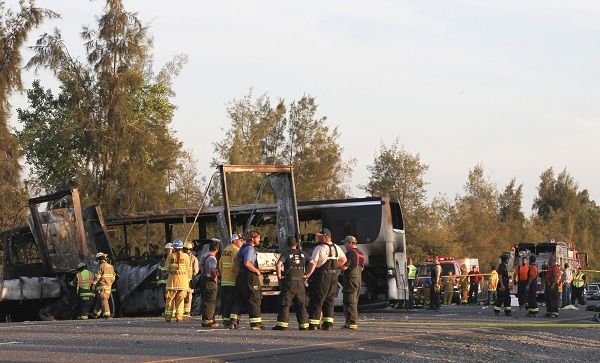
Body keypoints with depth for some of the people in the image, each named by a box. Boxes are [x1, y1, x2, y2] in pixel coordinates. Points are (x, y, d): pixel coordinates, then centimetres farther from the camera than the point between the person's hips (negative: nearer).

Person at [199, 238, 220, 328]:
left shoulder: (203, 256, 14)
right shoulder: (212, 258, -17)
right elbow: (212, 270, -32)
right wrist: (214, 278, -17)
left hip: (203, 279, 9)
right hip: (210, 281, -9)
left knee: (205, 301, 14)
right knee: (210, 301, -6)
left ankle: (205, 320, 19)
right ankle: (208, 320, -7)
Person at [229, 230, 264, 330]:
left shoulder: (244, 247, 14)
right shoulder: (250, 249, -15)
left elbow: (235, 259, 23)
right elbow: (247, 263, -26)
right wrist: (257, 271, -14)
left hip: (241, 275, 9)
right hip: (250, 276, -9)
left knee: (239, 299, 11)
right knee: (254, 300, -3)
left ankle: (233, 321, 7)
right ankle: (256, 323, -3)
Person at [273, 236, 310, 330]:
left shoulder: (286, 253, -5)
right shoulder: (303, 254, 9)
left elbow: (278, 264, -21)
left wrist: (279, 275, -9)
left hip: (289, 282, -4)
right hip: (300, 283, 4)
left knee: (284, 304, -1)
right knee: (301, 304, 12)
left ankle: (282, 324, -6)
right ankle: (304, 324, 12)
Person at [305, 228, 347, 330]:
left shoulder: (319, 248, -11)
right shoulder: (336, 248, 11)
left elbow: (313, 263, -19)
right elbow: (343, 260, 24)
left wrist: (308, 274, -17)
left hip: (322, 276, -6)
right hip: (334, 276, 6)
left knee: (316, 300, -2)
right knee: (329, 301, 12)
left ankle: (313, 324, -4)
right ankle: (328, 323, 7)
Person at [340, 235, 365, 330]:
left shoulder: (350, 253, -13)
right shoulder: (361, 254, 18)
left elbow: (344, 267, -19)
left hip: (350, 279, -9)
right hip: (359, 279, 9)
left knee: (349, 302, -8)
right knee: (354, 302, 14)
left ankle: (351, 323, -11)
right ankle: (354, 322, 16)